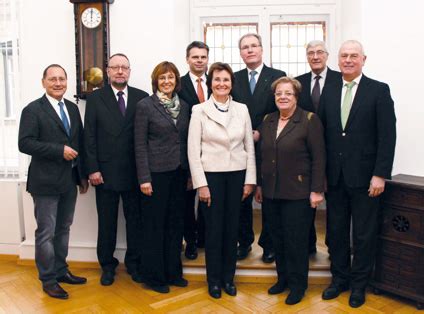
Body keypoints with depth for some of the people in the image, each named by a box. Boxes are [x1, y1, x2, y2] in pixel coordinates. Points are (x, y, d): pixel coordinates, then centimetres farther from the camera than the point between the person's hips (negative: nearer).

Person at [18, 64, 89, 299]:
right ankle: (48, 279, 16)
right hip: (46, 182, -6)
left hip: (69, 180, 6)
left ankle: (61, 271, 31)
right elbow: (25, 143, -16)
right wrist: (60, 150, -21)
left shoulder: (73, 108, 11)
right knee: (46, 233, 3)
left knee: (63, 229, 16)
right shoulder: (33, 110, -7)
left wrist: (83, 174, 12)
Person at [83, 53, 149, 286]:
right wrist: (93, 169, -7)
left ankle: (134, 262, 27)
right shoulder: (95, 98, 2)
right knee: (106, 222, 10)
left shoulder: (142, 97, 2)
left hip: (134, 172, 1)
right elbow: (89, 136, -1)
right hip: (105, 172, 0)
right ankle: (107, 265, 27)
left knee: (135, 220, 10)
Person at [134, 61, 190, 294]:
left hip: (179, 172, 5)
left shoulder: (184, 106, 8)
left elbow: (187, 141, 11)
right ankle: (154, 276, 20)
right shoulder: (144, 106, -5)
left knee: (175, 223, 12)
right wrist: (144, 178, -13)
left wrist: (190, 172, 8)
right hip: (156, 172, -5)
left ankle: (173, 272, 27)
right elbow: (140, 145, -8)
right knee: (154, 225, 5)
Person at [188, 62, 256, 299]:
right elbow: (193, 150, -6)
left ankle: (229, 277, 27)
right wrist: (201, 184, -10)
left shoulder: (242, 109, 4)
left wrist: (250, 180, 1)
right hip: (211, 174, -2)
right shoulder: (199, 111, -3)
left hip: (237, 175, 3)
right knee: (214, 228, 6)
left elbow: (249, 147, 6)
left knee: (232, 227, 10)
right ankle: (214, 280, 22)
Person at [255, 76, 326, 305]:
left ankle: (298, 284, 21)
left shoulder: (309, 120, -7)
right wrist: (259, 185, 12)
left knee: (296, 239, 4)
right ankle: (283, 278, 29)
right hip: (271, 192, 5)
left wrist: (317, 190, -13)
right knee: (277, 237, 12)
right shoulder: (267, 121, 9)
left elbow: (318, 158, -10)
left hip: (298, 192, -5)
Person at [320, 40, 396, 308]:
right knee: (336, 231, 13)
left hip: (364, 176, -3)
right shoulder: (330, 92, 8)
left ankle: (359, 284, 26)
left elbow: (387, 136, -8)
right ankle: (340, 278, 30)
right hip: (334, 176, 4)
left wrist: (380, 175, -13)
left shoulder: (379, 90, -3)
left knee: (364, 234, 8)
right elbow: (324, 133, 6)